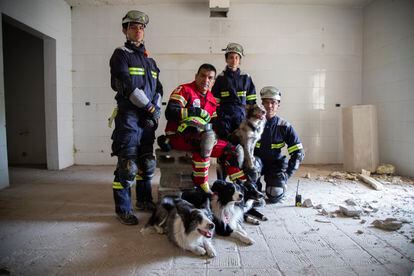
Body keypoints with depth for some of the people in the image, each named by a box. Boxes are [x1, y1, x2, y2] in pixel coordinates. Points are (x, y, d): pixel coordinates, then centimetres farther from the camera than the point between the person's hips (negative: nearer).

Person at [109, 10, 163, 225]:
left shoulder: (149, 60, 22)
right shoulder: (121, 54, 2)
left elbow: (158, 88, 15)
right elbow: (127, 85, -12)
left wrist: (156, 110, -2)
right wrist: (149, 107, -11)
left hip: (148, 118, 7)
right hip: (129, 116, -6)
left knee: (147, 163, 12)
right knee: (128, 165, -8)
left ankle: (144, 200, 27)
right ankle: (123, 209, 4)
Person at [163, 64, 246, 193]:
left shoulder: (212, 100, 16)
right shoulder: (184, 90, -5)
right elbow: (170, 112, -18)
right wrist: (197, 112, -22)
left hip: (202, 137, 7)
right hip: (177, 136, -7)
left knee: (234, 151, -2)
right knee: (205, 138, -37)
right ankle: (201, 186, -31)